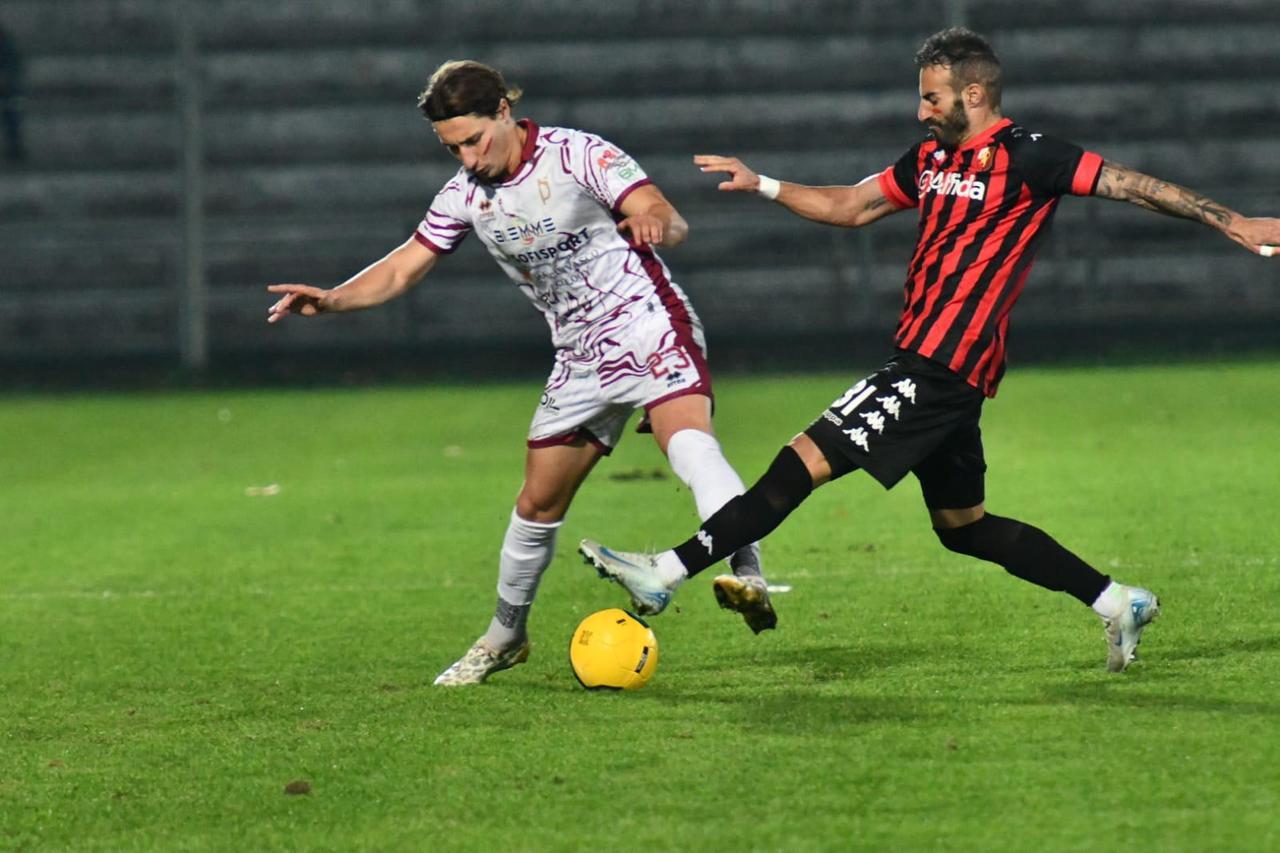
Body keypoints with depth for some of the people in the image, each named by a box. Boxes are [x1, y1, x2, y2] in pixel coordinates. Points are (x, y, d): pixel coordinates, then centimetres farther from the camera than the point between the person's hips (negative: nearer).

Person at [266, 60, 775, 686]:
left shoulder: (578, 154, -14)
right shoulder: (464, 195, 3)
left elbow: (671, 222, -22)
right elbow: (401, 270, 9)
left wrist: (653, 222, -48)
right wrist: (330, 300, -9)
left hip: (648, 327, -6)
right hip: (580, 360, 6)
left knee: (688, 442, -33)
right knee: (537, 505, 9)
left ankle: (748, 577, -44)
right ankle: (505, 635, 29)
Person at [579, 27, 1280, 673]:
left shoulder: (1025, 158, -8)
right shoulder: (931, 159, 16)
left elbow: (1128, 184, -6)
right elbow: (850, 207, 25)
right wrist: (760, 185, 17)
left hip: (941, 369, -10)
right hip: (926, 367, 10)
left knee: (803, 461, -14)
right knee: (962, 526, 17)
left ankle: (667, 574, -17)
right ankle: (1117, 603, 23)